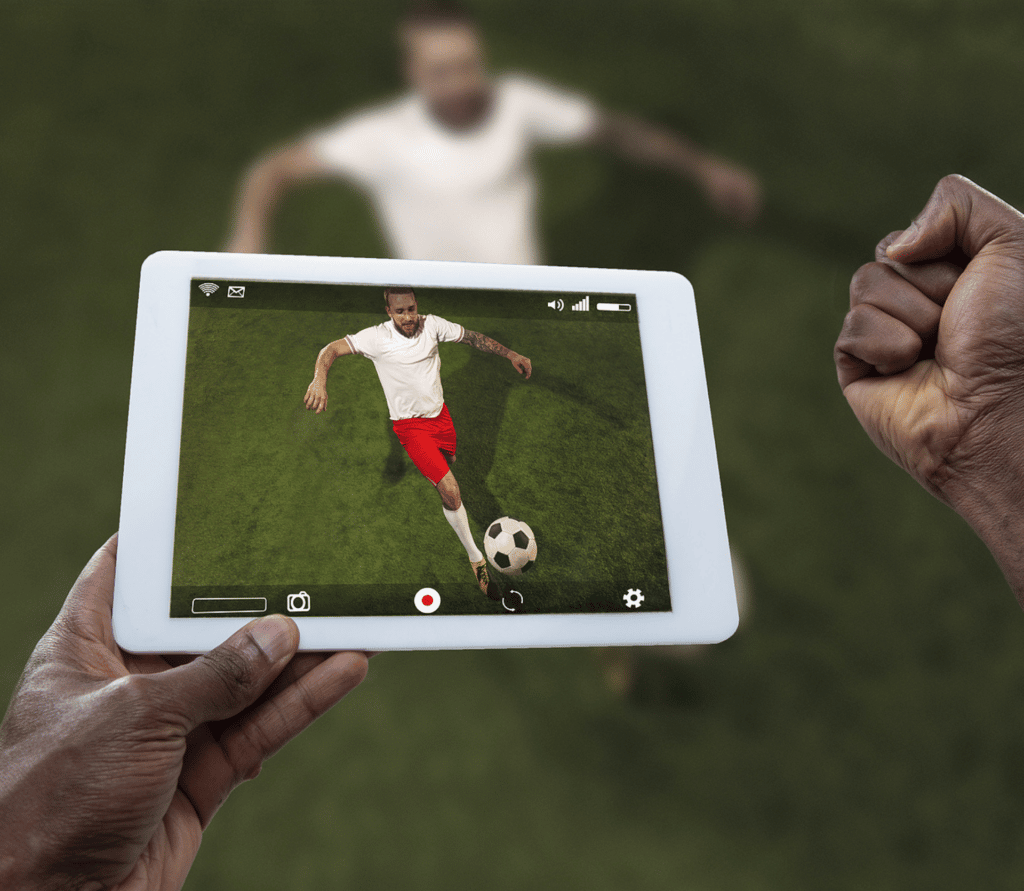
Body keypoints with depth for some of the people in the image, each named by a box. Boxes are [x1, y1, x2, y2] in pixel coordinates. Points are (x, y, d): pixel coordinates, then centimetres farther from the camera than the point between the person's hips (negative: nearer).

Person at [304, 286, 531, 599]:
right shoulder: (377, 338, -21)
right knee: (450, 489, -16)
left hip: (439, 413, 5)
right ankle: (476, 559, -2)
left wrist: (510, 354, -5)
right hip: (410, 425, -5)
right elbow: (331, 349, -24)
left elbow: (472, 337, 0)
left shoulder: (432, 325, -10)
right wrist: (319, 379, -43)